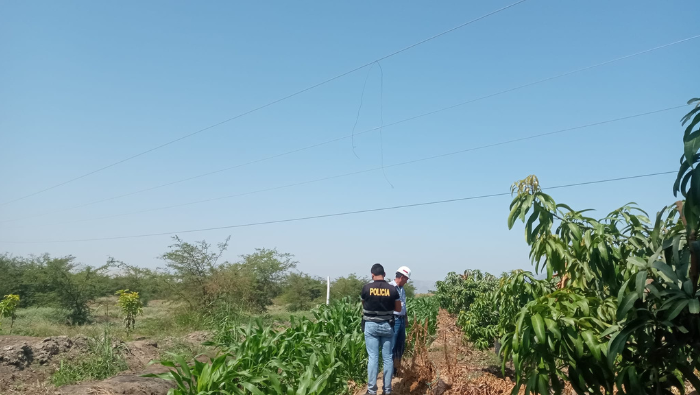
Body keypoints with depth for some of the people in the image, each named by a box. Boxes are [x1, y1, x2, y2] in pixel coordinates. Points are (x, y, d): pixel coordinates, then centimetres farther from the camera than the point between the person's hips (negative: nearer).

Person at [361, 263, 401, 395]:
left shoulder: (366, 288, -7)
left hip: (371, 326, -1)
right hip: (387, 326, 1)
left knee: (373, 358, 2)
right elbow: (398, 309, 5)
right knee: (388, 358, 8)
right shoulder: (392, 289, -5)